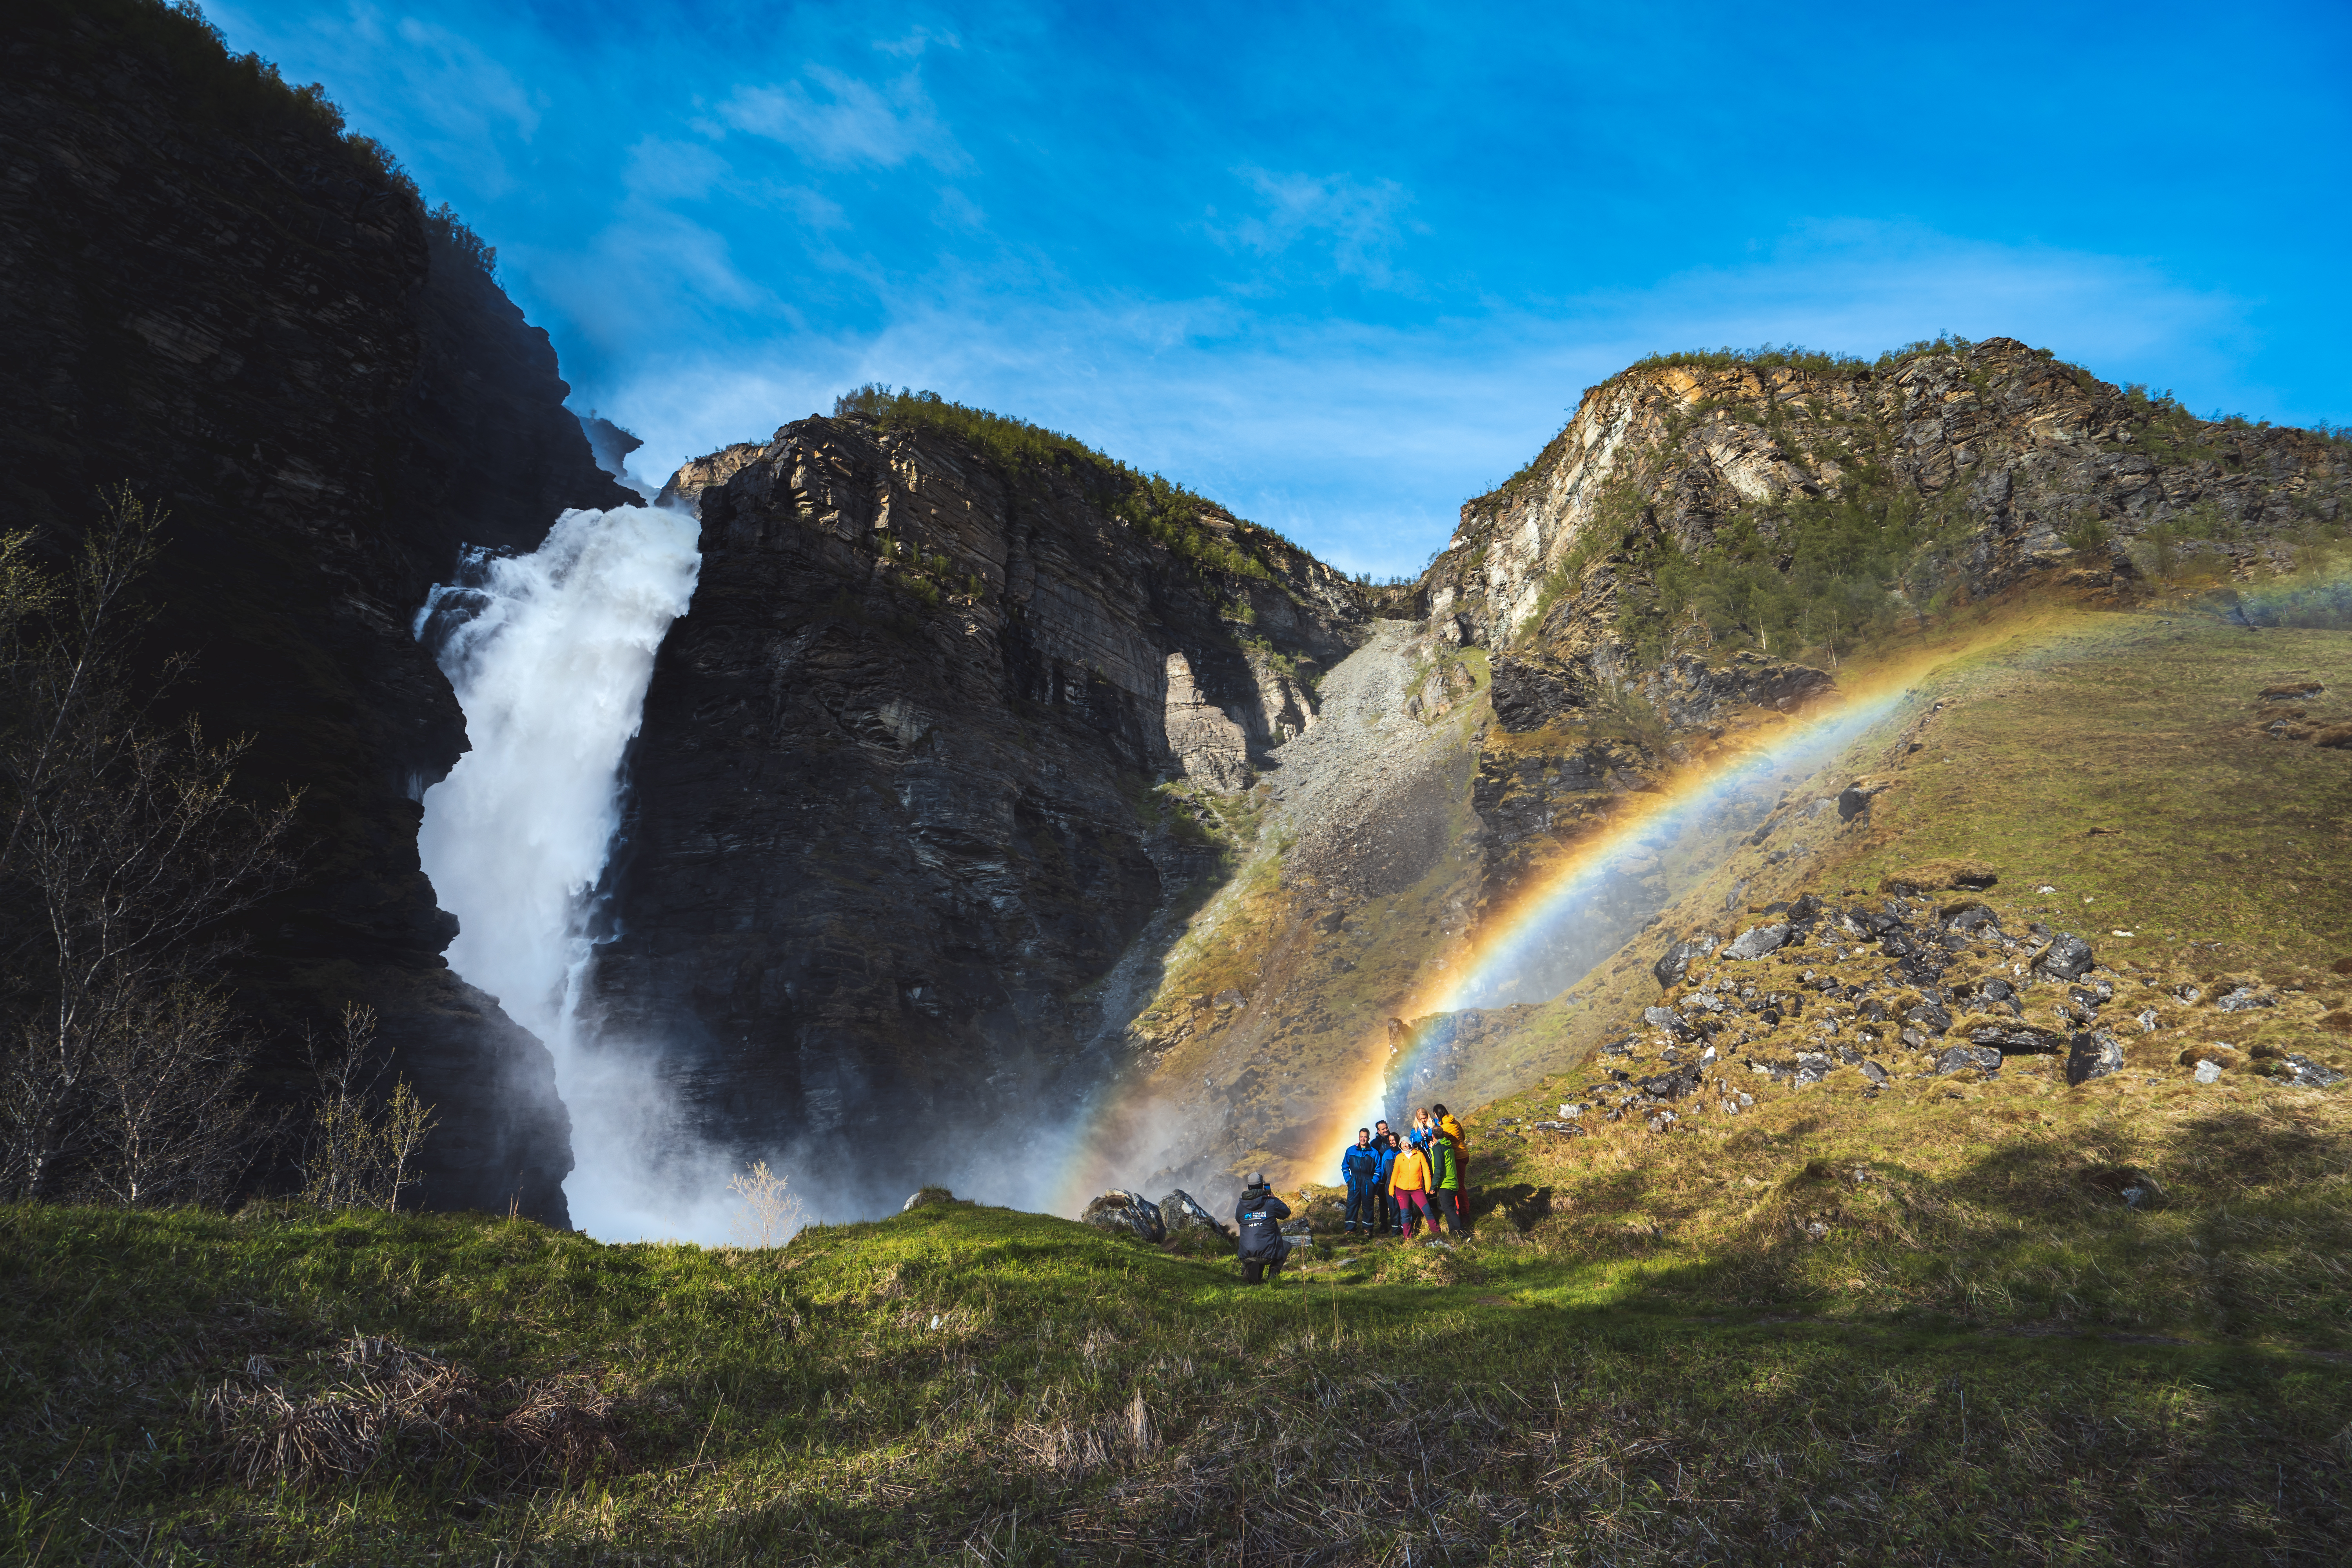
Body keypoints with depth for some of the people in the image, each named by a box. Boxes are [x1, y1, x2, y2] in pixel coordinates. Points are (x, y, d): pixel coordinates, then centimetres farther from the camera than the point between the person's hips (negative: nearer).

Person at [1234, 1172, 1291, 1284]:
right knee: (1287, 1245, 28)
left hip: (1246, 1254, 2)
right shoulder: (1271, 1204, -6)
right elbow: (1287, 1212, 12)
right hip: (1268, 1254, -2)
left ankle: (1247, 1272, 5)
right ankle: (1273, 1274, 9)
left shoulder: (1240, 1206, 2)